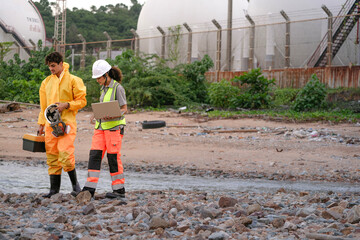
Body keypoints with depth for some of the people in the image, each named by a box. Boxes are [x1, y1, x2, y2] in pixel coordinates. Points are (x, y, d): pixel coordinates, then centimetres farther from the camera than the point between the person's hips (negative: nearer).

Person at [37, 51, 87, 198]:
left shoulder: (73, 80, -1)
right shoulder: (46, 82, 15)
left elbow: (82, 101, -2)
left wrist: (66, 105, -16)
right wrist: (41, 124, 16)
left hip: (66, 121, -5)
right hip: (51, 123, 5)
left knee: (65, 153, -16)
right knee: (52, 155, 6)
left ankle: (75, 183, 3)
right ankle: (54, 188, 13)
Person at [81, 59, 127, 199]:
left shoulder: (117, 88, -9)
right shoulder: (104, 88, 15)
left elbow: (124, 109, -9)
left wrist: (111, 115, -25)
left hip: (114, 126, -7)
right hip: (101, 125, 7)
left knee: (113, 157, -5)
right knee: (95, 154, -2)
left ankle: (119, 190, 4)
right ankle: (90, 188, -4)